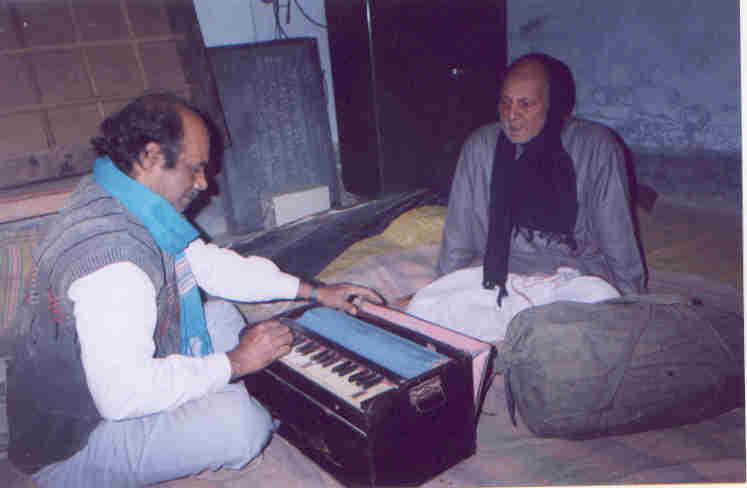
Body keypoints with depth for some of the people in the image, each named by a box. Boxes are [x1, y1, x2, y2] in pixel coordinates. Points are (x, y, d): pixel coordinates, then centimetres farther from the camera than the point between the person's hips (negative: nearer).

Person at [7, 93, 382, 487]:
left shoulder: (119, 201, -2)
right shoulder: (112, 253, -34)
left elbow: (209, 264, 7)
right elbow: (123, 395, -35)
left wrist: (314, 292, 7)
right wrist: (236, 362, -22)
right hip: (73, 444, -9)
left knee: (222, 317, 12)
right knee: (243, 424, -26)